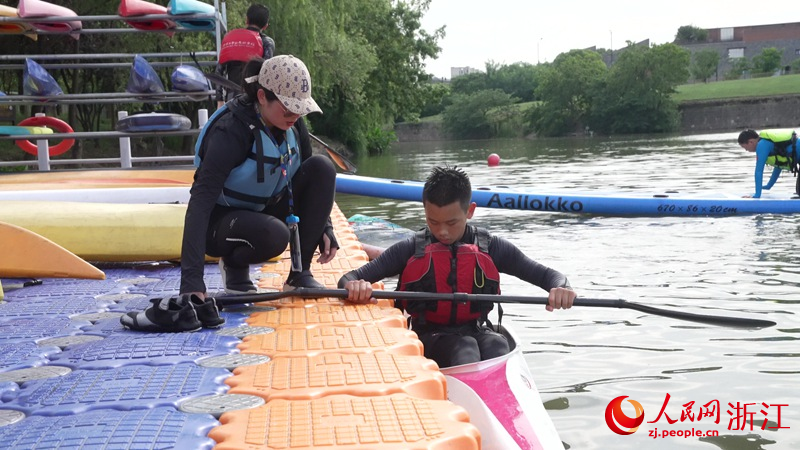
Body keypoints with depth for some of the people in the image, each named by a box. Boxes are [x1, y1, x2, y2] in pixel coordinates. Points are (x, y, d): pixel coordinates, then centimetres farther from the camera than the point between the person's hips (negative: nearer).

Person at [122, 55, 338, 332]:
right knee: (273, 234, -39)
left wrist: (324, 229, -2)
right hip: (219, 223, -7)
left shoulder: (292, 125, -8)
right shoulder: (232, 131, -29)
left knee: (322, 167, -14)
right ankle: (234, 265, -1)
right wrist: (192, 283, -47)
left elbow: (314, 181, 10)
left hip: (263, 211, 7)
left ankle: (300, 274, -7)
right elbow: (200, 202, -38)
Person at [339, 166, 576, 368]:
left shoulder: (490, 248, 6)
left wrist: (560, 288, -18)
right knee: (464, 348, -34)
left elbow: (546, 275, 7)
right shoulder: (411, 250, 4)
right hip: (430, 337, -1)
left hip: (478, 332, 1)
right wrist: (354, 286, -26)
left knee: (497, 344, -33)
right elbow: (350, 278, 0)